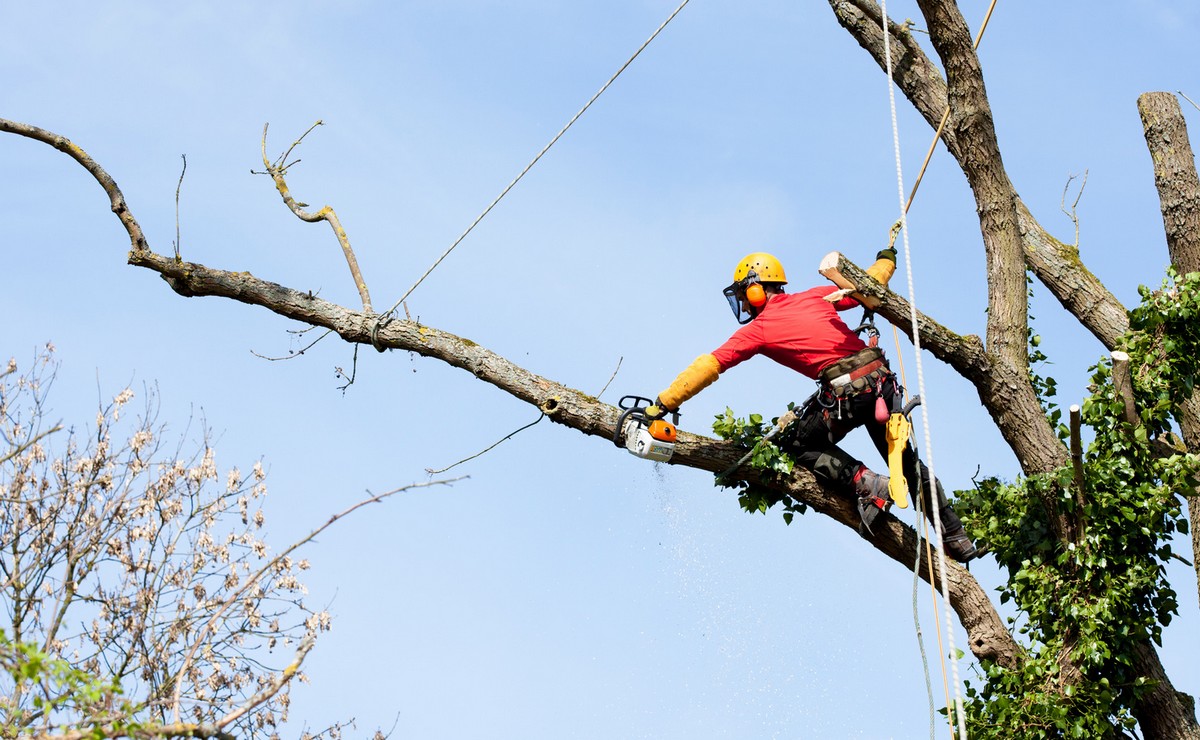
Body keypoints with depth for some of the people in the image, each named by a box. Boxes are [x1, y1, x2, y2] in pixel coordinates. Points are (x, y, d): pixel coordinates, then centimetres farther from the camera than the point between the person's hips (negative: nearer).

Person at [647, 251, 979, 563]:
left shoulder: (758, 329, 4)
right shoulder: (815, 297, 16)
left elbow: (707, 367, 3)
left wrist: (663, 404, 4)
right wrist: (885, 261, 44)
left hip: (845, 391, -6)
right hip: (880, 378, 6)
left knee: (798, 445, 16)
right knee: (906, 460, 19)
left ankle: (864, 483, -4)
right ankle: (956, 537, 20)